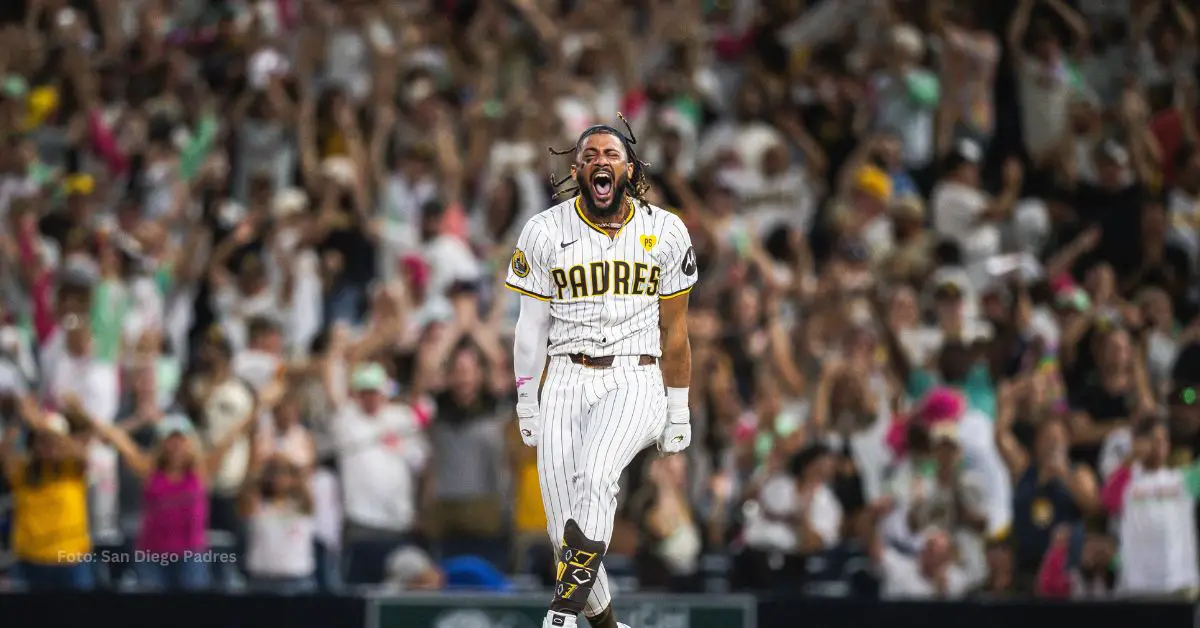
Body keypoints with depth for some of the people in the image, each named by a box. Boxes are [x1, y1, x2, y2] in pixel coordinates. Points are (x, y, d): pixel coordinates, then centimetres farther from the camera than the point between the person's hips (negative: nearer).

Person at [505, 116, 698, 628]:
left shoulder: (665, 234, 4)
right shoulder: (546, 233, 3)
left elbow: (673, 330, 10)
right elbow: (532, 325, 8)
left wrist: (679, 413, 11)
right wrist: (526, 404, 5)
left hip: (635, 382, -2)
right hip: (566, 382, 2)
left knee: (594, 476, -29)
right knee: (568, 526, -7)